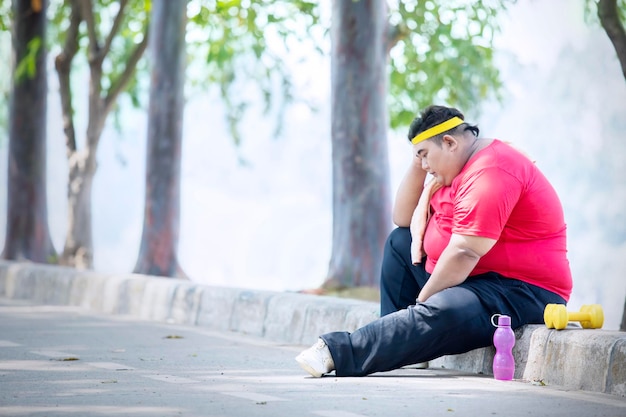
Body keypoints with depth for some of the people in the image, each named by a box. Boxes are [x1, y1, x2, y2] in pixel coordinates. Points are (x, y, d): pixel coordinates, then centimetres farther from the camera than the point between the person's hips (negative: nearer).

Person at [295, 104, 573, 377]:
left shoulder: (492, 172, -20)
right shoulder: (459, 167, 14)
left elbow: (464, 253, -26)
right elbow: (402, 218, 21)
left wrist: (421, 300, -19)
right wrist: (418, 166, 6)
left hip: (521, 292, -11)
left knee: (439, 314, -37)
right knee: (400, 241, 16)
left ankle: (338, 351, -42)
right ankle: (395, 339, 1)